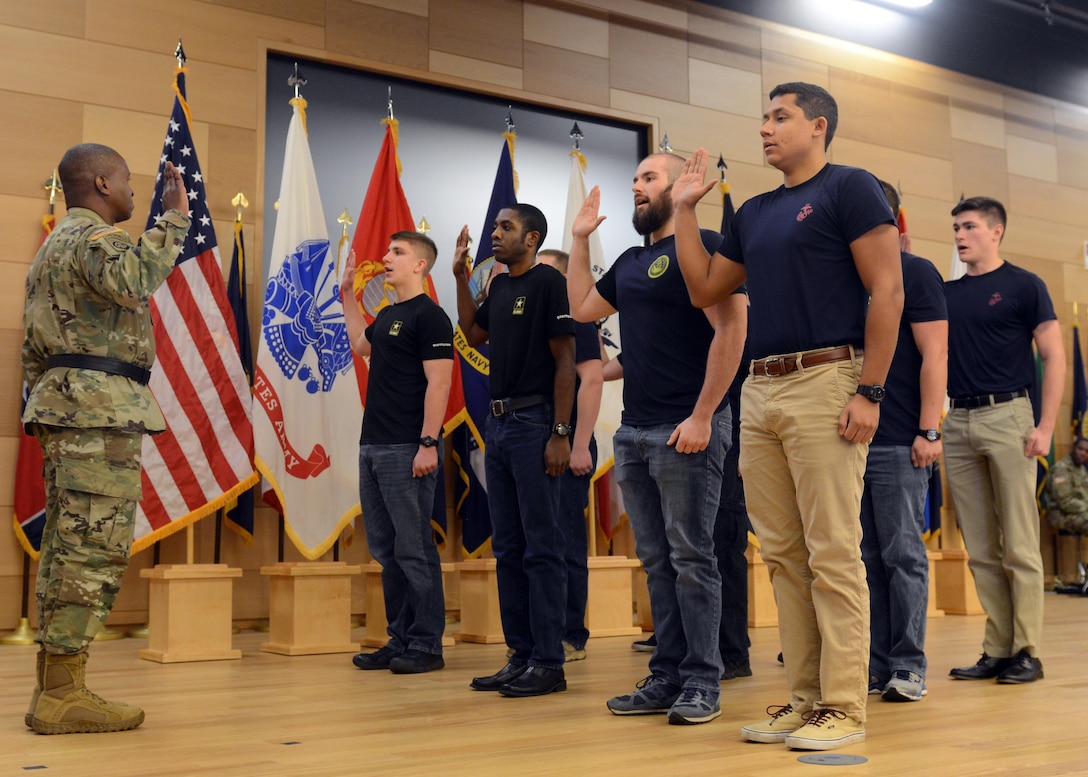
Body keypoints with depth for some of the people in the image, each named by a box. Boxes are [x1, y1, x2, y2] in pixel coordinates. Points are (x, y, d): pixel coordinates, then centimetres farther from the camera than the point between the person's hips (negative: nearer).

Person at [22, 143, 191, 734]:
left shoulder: (53, 247, 26)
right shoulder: (94, 237, -5)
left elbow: (33, 349, 25)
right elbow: (133, 279, -29)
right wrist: (174, 218, -22)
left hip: (62, 403, 11)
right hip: (101, 407, -11)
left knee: (66, 547, 8)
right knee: (95, 548, -11)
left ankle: (54, 688, 10)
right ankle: (61, 696, -11)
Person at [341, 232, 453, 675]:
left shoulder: (429, 316, -8)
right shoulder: (388, 314, 18)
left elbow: (439, 383, -15)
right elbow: (361, 345, 37)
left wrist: (429, 443, -21)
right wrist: (348, 295, 31)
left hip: (407, 450, -9)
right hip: (374, 446, 9)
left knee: (413, 550, -5)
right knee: (385, 550, 11)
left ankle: (426, 645, 3)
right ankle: (399, 641, 19)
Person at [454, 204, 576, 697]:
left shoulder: (548, 283, -8)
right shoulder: (500, 286, 16)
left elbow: (565, 361, -12)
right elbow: (473, 333, 28)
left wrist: (561, 433, -17)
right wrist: (460, 275, 19)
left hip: (534, 424, -9)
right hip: (499, 423, 9)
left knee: (541, 547, -5)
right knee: (508, 548, 10)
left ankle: (548, 663, 0)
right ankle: (521, 656, 17)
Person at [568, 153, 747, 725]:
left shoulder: (700, 247, -6)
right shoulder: (631, 261, 19)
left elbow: (731, 331, -14)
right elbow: (582, 308, 28)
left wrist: (702, 417, -18)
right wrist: (580, 240, 24)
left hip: (686, 430, -8)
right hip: (634, 431, 8)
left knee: (691, 558, -3)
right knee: (656, 561, 10)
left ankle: (702, 684, 5)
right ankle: (666, 678, 17)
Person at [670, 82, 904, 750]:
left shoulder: (850, 188, -1)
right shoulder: (754, 213, 22)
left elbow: (887, 291, -8)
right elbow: (704, 288, 22)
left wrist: (870, 391, -15)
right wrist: (686, 210, 19)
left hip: (825, 383, -7)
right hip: (760, 390, 8)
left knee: (833, 553, -7)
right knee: (783, 555, 8)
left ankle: (844, 707, 1)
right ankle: (805, 699, 15)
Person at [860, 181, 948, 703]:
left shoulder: (914, 272, 0)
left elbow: (935, 356, -6)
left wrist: (929, 431, -14)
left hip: (898, 444, -6)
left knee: (902, 555, -2)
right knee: (865, 558, 8)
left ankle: (907, 666, 5)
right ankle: (873, 665, 14)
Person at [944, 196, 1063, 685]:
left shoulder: (1023, 286, 2)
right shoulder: (946, 293, 15)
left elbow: (1054, 357, -2)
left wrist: (1046, 426, -11)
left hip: (1006, 416, -5)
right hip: (957, 422, 5)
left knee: (1019, 546, -3)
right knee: (980, 549, 6)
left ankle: (1026, 652, 3)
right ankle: (996, 649, 12)